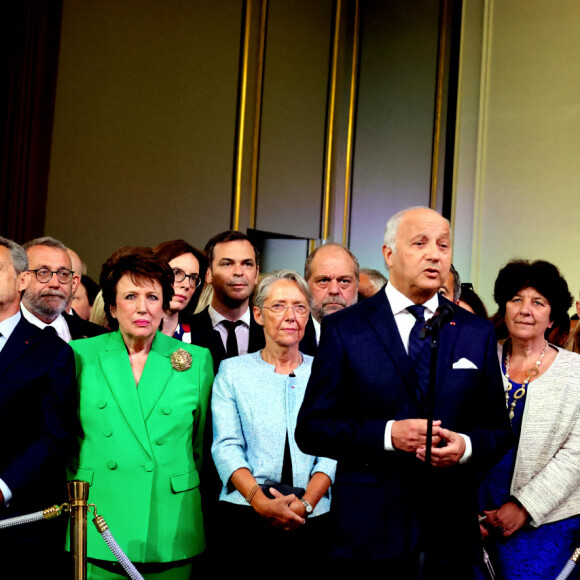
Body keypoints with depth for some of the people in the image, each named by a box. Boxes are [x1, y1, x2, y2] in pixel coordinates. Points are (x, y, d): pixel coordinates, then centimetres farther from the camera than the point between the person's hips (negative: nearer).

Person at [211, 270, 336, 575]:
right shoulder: (232, 370, 5)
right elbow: (226, 447, -3)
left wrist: (306, 503, -15)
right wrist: (261, 502, -16)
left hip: (312, 521, 1)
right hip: (245, 516, -1)